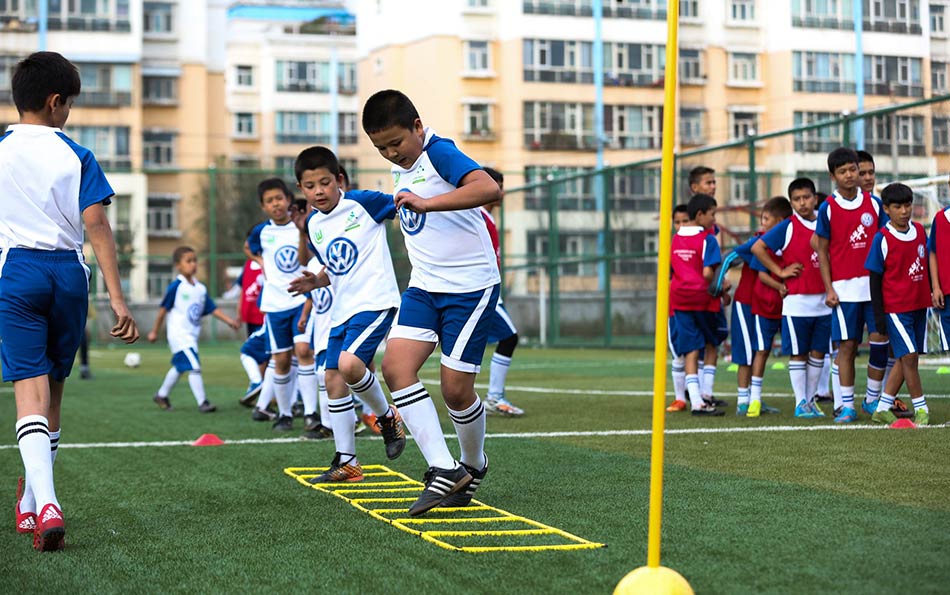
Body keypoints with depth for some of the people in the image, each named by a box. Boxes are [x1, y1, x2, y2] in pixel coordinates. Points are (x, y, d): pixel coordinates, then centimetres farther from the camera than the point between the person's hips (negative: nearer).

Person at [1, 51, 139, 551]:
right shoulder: (76, 156, 0)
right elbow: (97, 226, -6)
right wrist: (117, 298, -7)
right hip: (68, 272, 1)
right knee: (52, 390, 14)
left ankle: (46, 503, -26)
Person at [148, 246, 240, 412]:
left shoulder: (201, 288, 5)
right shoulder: (176, 287, -13)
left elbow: (212, 309, 6)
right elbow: (163, 309, -7)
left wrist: (229, 320, -6)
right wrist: (155, 331, -2)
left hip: (192, 335, 8)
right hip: (179, 335, -8)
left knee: (179, 367, 21)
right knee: (194, 367, -15)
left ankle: (161, 395, 38)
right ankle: (202, 402, -11)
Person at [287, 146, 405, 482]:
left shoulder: (363, 202, -8)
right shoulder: (313, 225, 11)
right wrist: (317, 281, 3)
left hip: (375, 301, -8)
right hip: (342, 309, 8)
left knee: (349, 364, -27)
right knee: (333, 381, 6)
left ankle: (387, 417, 1)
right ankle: (346, 463, 16)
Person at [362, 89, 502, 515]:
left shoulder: (439, 152, -15)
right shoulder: (401, 169, 11)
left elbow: (490, 189, -33)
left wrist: (426, 203, -38)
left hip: (471, 288, -8)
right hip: (423, 288, 8)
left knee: (455, 387, -5)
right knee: (395, 365, -13)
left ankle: (474, 465, 24)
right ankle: (443, 470, -13)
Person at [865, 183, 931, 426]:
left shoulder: (920, 231, 6)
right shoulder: (882, 239, -10)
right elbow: (875, 277, -7)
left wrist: (933, 293, 16)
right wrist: (878, 313, -10)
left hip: (919, 305, 6)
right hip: (895, 306, -6)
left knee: (906, 360, 8)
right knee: (908, 357, -10)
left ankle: (882, 409, 17)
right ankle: (921, 408, 2)